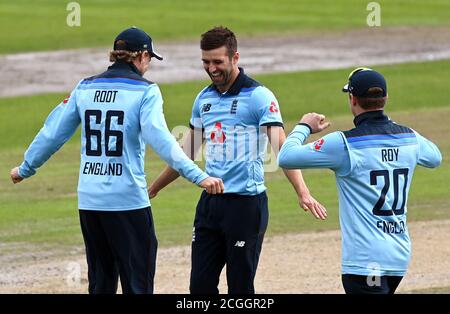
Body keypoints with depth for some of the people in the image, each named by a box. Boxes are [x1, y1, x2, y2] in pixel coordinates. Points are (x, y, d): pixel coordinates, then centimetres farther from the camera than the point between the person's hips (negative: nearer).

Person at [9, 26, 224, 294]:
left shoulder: (85, 88, 9)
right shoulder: (145, 91, -5)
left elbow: (53, 133, 12)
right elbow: (158, 138, -19)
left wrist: (26, 168, 26)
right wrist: (198, 175, -23)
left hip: (89, 201, 5)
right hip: (128, 201, -5)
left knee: (101, 284, 14)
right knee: (137, 284, -2)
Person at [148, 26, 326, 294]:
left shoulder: (258, 96, -9)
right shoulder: (204, 99, 12)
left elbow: (282, 148, -19)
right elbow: (188, 152, 24)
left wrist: (303, 193, -33)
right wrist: (153, 189, 29)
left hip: (247, 202, -7)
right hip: (210, 202, 7)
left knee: (240, 287, -3)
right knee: (200, 285, 6)